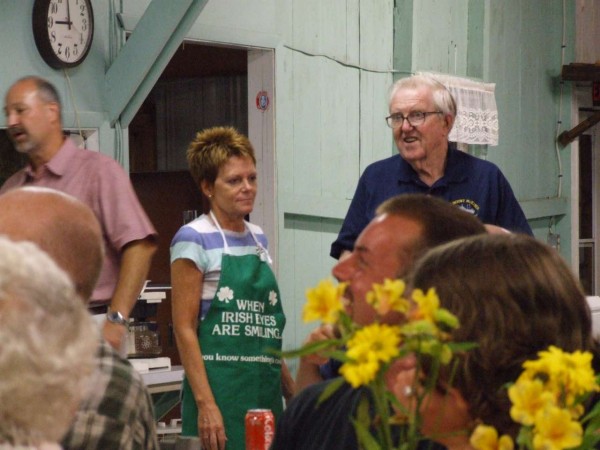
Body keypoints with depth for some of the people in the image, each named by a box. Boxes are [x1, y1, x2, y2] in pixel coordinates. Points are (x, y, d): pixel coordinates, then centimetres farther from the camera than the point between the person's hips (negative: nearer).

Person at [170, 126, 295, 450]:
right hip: (221, 386, -6)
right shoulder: (194, 239, -6)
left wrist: (291, 390, 19)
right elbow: (185, 329, -11)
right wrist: (206, 403, -19)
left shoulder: (258, 238, 14)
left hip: (266, 388, 6)